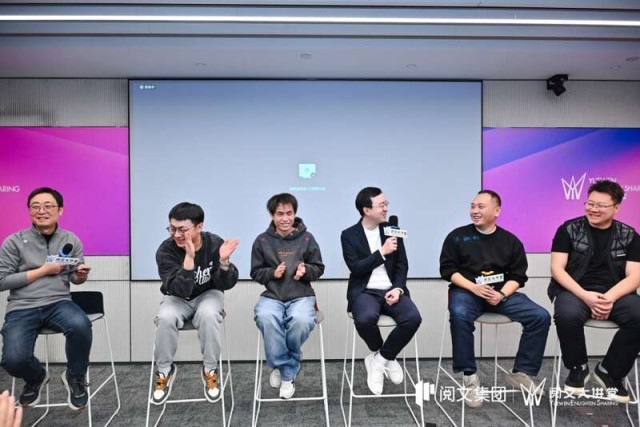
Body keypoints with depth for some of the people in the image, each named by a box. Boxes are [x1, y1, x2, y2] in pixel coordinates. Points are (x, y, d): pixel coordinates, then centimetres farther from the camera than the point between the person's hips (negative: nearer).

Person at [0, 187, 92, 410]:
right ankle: (36, 378, 16)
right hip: (22, 308, 0)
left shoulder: (71, 240, 5)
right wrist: (43, 271, -10)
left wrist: (81, 274, -13)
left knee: (81, 325, -34)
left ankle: (75, 377, -2)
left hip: (58, 303, 1)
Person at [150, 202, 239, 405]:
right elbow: (180, 290, -30)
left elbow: (225, 285, -17)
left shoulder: (215, 244, -18)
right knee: (165, 318, -31)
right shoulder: (165, 251, -21)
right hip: (177, 298, 0)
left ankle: (210, 370, -9)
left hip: (208, 294, 0)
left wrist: (224, 261, -37)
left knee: (209, 314, -33)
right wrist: (189, 259, -43)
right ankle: (165, 371, -3)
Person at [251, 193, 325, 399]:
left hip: (301, 295, 0)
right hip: (272, 295, 1)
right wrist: (273, 272, -9)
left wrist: (306, 270, -12)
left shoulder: (306, 238, 4)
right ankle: (282, 366, -10)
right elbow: (255, 272, 11)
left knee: (302, 320, -34)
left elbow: (319, 268, 10)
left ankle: (285, 370, -6)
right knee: (265, 317, -35)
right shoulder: (262, 240, 5)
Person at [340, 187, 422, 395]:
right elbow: (356, 268, -10)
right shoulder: (349, 235, 0)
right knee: (365, 319, -35)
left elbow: (402, 265, 8)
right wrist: (382, 252, -15)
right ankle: (385, 358, 1)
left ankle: (379, 360, -4)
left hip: (391, 290, 3)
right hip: (364, 291, -3)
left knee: (413, 317, -27)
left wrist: (398, 288, -9)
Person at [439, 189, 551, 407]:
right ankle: (469, 376, -20)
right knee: (459, 315, -36)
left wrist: (502, 294, -14)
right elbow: (447, 269, -2)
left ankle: (521, 373, 0)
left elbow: (518, 275, 6)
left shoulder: (511, 241, 9)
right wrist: (473, 287, -16)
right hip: (466, 290, -3)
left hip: (503, 292, 3)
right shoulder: (458, 236, 3)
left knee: (541, 316, -15)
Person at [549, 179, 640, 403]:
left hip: (615, 293, 2)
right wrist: (585, 296, -19)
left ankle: (610, 371, -4)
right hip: (575, 290, -2)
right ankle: (578, 367, -4)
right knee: (567, 315, -35)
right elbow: (557, 269, -5)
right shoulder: (569, 229, 1)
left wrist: (610, 298, -20)